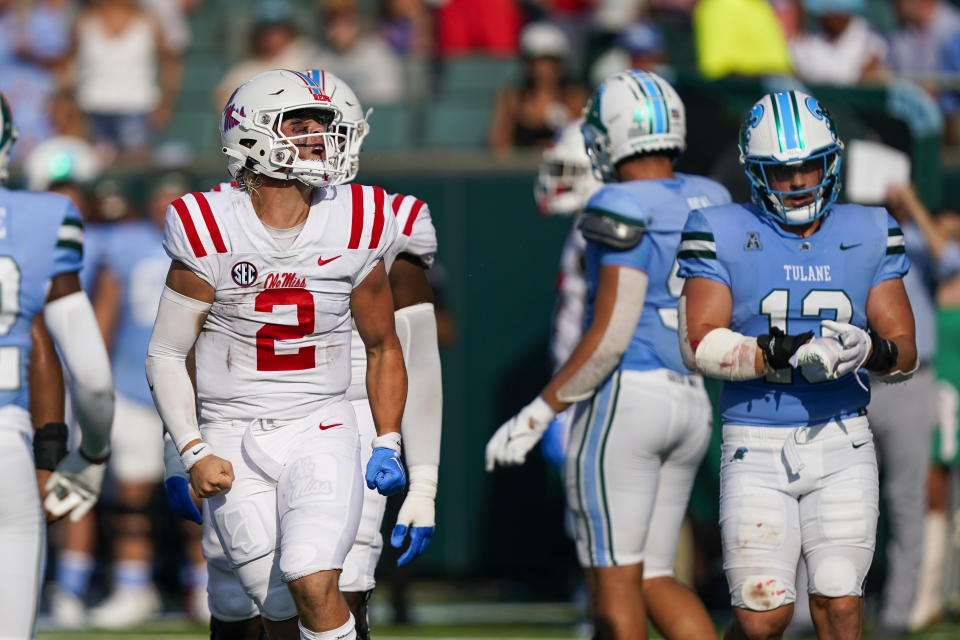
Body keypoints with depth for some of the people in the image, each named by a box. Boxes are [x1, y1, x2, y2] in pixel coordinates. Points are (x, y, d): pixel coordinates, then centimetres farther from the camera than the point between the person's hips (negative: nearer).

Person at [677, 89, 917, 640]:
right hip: (758, 449, -2)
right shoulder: (723, 237, -1)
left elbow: (905, 350, 6)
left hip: (841, 447, 2)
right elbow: (701, 343, -10)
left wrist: (873, 351, -18)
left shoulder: (867, 237, 8)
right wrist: (780, 353, -25)